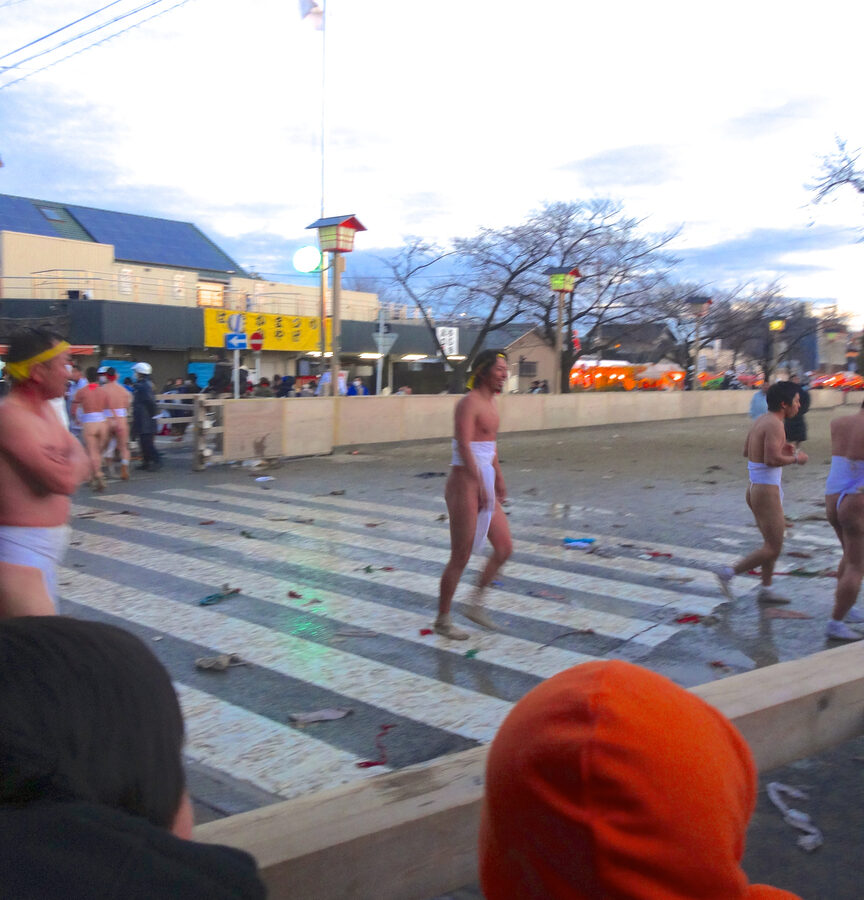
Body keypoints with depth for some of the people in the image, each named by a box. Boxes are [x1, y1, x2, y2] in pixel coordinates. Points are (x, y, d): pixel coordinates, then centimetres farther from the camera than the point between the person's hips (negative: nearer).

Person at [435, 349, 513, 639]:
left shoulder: (490, 402, 14)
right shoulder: (469, 403, -15)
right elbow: (464, 447, -24)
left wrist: (499, 478, 28)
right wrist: (481, 486, -28)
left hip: (483, 484, 9)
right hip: (465, 485, -9)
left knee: (505, 547, 9)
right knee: (461, 558, 0)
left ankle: (476, 604, 23)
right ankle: (442, 620, 14)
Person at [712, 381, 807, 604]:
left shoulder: (760, 421, 9)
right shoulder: (775, 424, -19)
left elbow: (747, 451, 20)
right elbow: (772, 460, -29)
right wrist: (796, 459, -11)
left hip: (754, 489, 10)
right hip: (767, 494, -10)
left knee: (774, 543, 20)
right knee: (773, 549, 0)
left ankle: (766, 591, 25)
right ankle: (728, 573, -1)